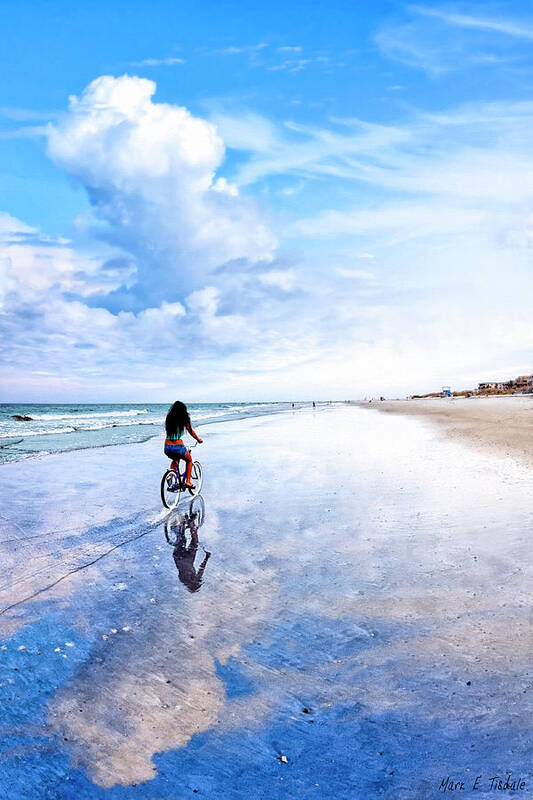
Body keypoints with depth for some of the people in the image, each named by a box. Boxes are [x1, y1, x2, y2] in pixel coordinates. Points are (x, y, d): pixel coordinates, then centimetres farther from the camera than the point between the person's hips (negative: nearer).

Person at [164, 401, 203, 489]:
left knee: (175, 460, 36)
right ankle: (187, 481, 18)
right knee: (189, 460, 25)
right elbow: (191, 431, 5)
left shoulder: (169, 418, 9)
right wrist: (198, 439, 23)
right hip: (178, 446, -4)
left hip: (167, 447, 5)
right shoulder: (184, 419, -4)